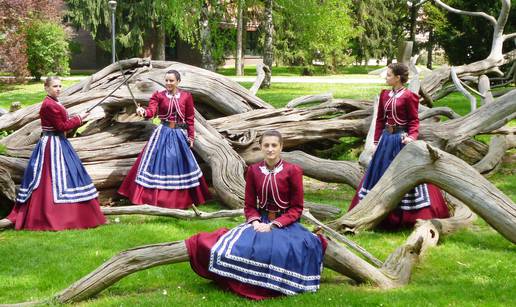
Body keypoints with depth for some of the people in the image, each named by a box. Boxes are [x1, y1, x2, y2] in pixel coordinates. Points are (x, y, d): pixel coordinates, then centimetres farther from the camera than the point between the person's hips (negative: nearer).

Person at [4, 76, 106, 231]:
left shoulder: (52, 103, 12)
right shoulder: (50, 105, -19)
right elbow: (62, 126, -18)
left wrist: (74, 119, 6)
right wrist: (79, 119, -9)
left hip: (57, 143, 10)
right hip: (53, 145, -10)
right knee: (54, 178, -7)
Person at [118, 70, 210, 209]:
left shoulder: (186, 96, 0)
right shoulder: (158, 95, -1)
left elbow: (190, 118, 3)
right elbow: (151, 111, -16)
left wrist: (191, 136, 2)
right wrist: (143, 112, -37)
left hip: (180, 134, 1)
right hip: (162, 133, -1)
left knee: (180, 164, 8)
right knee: (158, 162, 0)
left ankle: (182, 198, 21)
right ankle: (153, 196, 8)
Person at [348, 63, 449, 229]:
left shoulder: (409, 96, -11)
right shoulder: (384, 95, 7)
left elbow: (414, 121, -8)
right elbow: (380, 120, 11)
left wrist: (412, 136, -24)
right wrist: (376, 141, 9)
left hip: (402, 140, -7)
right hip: (386, 139, 7)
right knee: (382, 175, 12)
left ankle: (406, 214, 8)